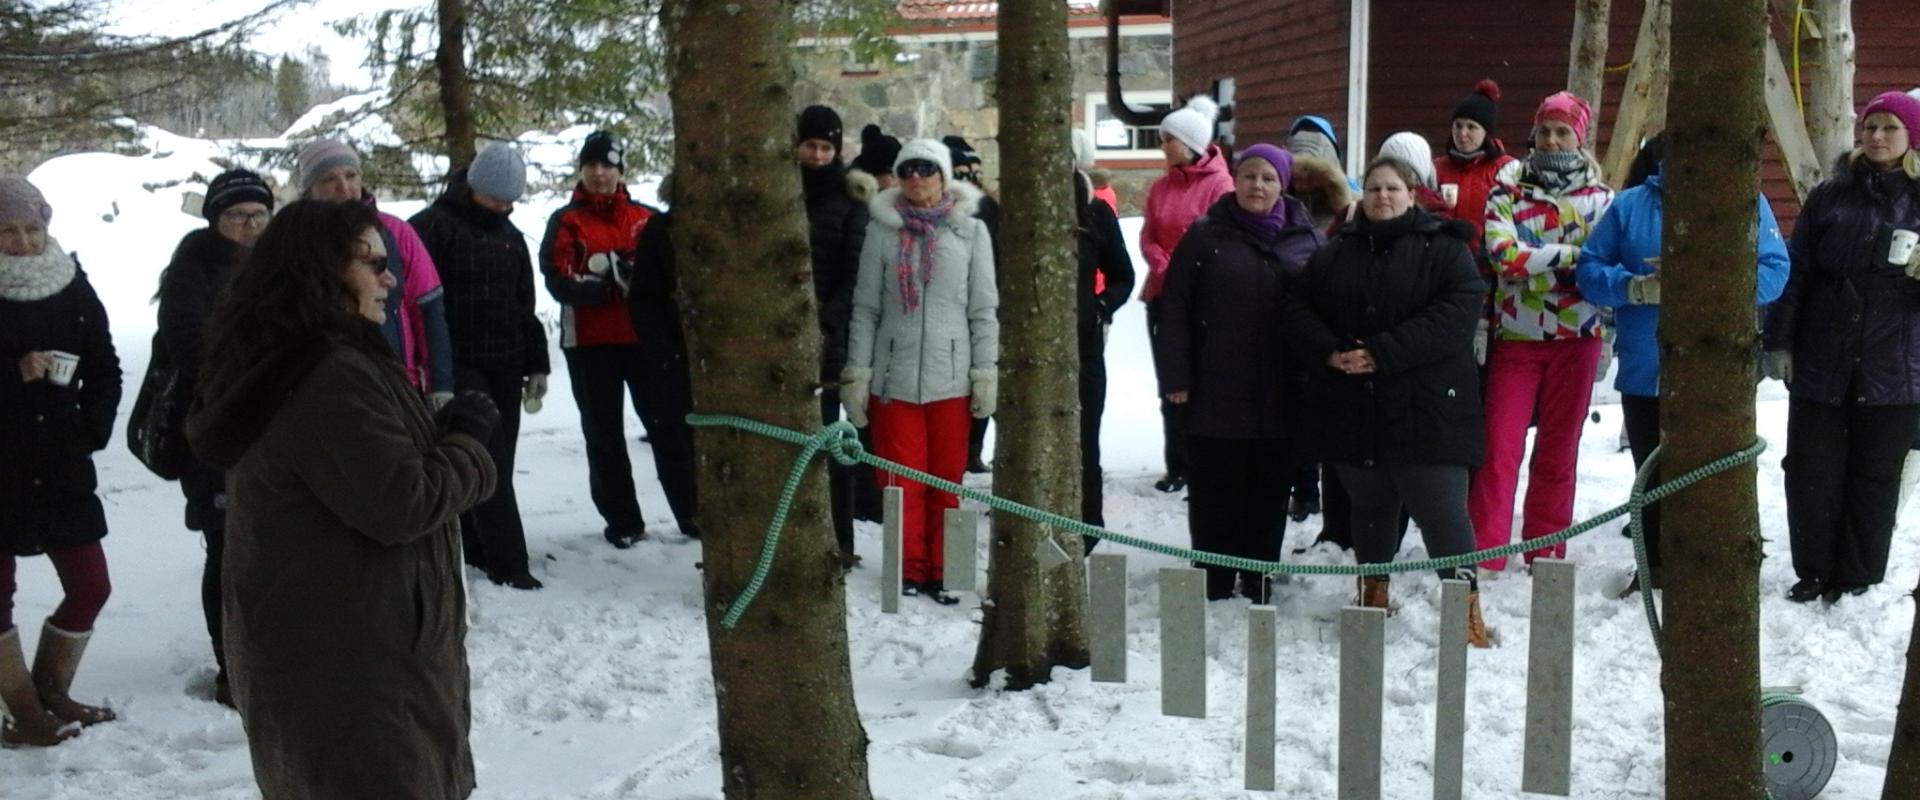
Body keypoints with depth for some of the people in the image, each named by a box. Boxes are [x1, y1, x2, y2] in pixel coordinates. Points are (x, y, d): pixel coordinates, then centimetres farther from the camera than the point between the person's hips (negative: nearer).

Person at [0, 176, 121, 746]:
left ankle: (51, 692, 25)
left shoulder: (73, 287, 4)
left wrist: (91, 431, -3)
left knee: (90, 587, 7)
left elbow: (105, 372, 9)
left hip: (62, 464, 4)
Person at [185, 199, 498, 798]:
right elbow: (400, 503, -23)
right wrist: (468, 439, -8)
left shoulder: (282, 363, 11)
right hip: (352, 658, -11)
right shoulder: (331, 375, -23)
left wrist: (443, 433, 2)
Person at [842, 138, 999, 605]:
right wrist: (856, 373, 0)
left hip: (951, 376, 0)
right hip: (894, 374, 0)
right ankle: (909, 570, 14)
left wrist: (986, 372, -1)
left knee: (947, 478, 6)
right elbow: (865, 308, 4)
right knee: (902, 480, 2)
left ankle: (940, 571, 17)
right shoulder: (883, 230, 3)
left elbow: (984, 309, 5)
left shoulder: (971, 230, 4)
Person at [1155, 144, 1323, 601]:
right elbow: (1175, 309, 0)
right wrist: (1176, 377, -7)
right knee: (1215, 496, 4)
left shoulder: (1308, 239, 7)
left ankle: (1259, 591, 20)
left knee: (1270, 497, 9)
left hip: (1281, 400, 2)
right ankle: (1212, 590, 13)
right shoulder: (1206, 236, 2)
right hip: (1216, 397, -1)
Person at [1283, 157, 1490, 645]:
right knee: (1369, 505, 16)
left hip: (1425, 410, -4)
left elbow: (1457, 311, -14)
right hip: (1353, 409, 5)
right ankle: (1373, 593, 31)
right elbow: (1297, 311, 10)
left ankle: (1466, 604, 3)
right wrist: (1330, 351, -11)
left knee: (1440, 509, -6)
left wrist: (1383, 354, -20)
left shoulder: (1443, 248, 0)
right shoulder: (1336, 253, 14)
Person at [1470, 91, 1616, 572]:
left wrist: (1535, 262, -19)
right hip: (1515, 339, -1)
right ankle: (1482, 556, -5)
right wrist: (1570, 255, -18)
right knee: (1499, 447, -7)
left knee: (1558, 451, 8)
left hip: (1575, 340, 1)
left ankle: (1546, 557, 17)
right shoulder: (1506, 192, 4)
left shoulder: (1600, 198, 8)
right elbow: (1505, 257, -12)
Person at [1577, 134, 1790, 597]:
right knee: (1652, 475, 14)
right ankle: (1655, 569, 29)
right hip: (1645, 370, 2)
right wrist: (1638, 287, -17)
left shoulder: (1747, 200, 0)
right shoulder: (1630, 205, 3)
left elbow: (1773, 270, -7)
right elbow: (1589, 270, 1)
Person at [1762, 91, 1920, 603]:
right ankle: (1814, 576, 17)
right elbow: (1796, 271, 4)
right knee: (1811, 474, 4)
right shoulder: (1831, 195, 6)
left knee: (1874, 478, 7)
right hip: (1820, 363, 1)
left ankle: (1859, 584, 17)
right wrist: (1778, 341, -1)